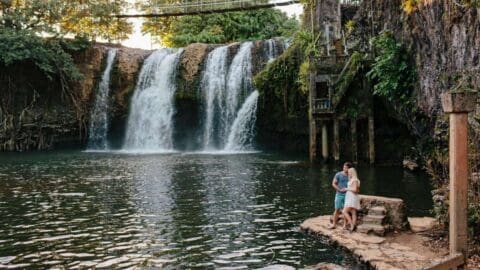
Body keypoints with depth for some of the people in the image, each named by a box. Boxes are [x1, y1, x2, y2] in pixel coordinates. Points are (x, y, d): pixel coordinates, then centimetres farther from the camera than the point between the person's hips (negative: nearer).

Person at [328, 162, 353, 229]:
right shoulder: (338, 174, -1)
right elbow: (333, 184, -1)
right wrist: (340, 189, -12)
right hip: (339, 194, -1)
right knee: (337, 209, -1)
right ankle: (334, 224, 5)